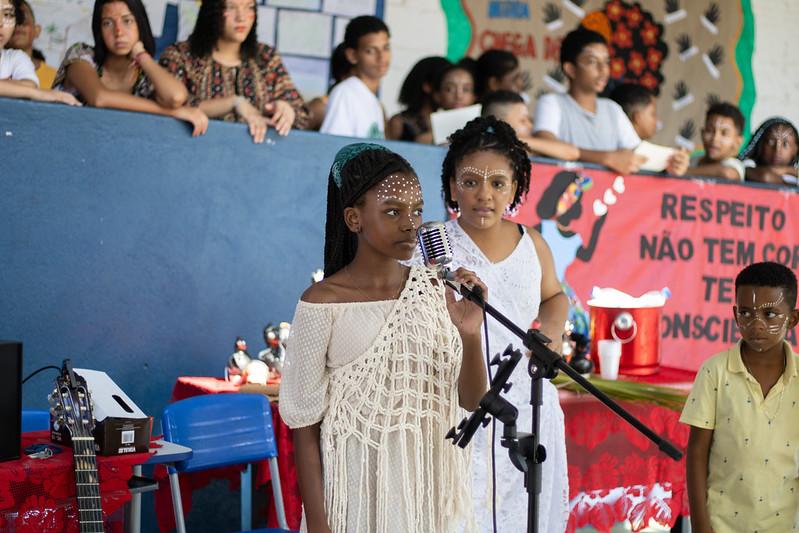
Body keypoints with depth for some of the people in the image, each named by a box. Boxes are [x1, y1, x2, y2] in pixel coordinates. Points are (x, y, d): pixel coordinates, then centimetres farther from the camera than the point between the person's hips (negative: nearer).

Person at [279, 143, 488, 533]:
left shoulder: (434, 289, -1)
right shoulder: (323, 303, -12)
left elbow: (471, 400, 0)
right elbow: (305, 424, -7)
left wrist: (470, 335, -17)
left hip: (431, 488, 4)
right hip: (361, 493, -4)